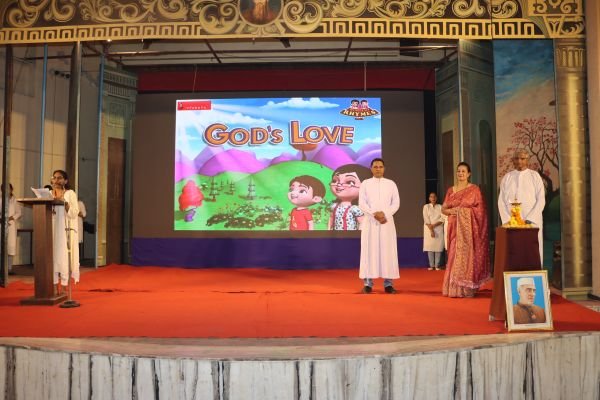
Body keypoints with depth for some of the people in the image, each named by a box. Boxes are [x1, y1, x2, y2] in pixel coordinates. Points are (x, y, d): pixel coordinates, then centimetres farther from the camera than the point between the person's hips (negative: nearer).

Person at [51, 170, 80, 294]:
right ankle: (56, 288, 6)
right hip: (52, 231, 5)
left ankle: (63, 289, -4)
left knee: (64, 257, -8)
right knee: (53, 257, 2)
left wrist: (63, 200, -18)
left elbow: (74, 213, -9)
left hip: (66, 231, -5)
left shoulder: (70, 193, 0)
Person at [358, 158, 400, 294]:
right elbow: (361, 203, -2)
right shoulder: (365, 184, 7)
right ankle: (368, 283, 0)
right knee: (370, 250, -2)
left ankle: (388, 283, 2)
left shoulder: (391, 184, 10)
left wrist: (385, 214, -12)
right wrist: (374, 214, -16)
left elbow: (396, 203, 4)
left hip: (387, 221, 1)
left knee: (388, 251, -1)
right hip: (370, 221, -1)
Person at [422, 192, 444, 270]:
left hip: (439, 229, 1)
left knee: (438, 247, -3)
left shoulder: (440, 207, 8)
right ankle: (431, 265, 1)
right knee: (430, 247, -4)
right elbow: (426, 219, -5)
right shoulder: (426, 206, 5)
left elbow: (442, 219, -1)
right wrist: (431, 230, -13)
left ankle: (437, 265, 1)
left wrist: (434, 225, -14)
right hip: (429, 229, -1)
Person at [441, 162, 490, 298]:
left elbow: (480, 209, -3)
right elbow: (443, 209, 11)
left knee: (467, 254, -6)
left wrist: (464, 210, -12)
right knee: (455, 255, 1)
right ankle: (455, 288, 7)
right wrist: (451, 211, -9)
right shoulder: (451, 190, 13)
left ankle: (468, 288, 0)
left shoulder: (474, 189, 1)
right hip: (455, 227, 4)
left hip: (469, 227, -3)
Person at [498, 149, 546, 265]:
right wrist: (508, 220, -7)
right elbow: (501, 201, 5)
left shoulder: (535, 176, 6)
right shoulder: (507, 178, 10)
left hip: (532, 221, -1)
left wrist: (530, 219, -11)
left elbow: (541, 200, -1)